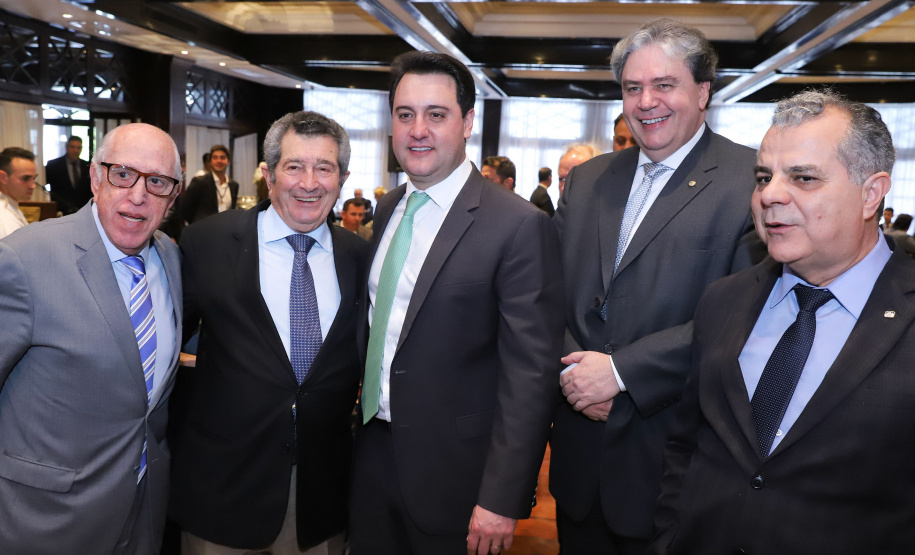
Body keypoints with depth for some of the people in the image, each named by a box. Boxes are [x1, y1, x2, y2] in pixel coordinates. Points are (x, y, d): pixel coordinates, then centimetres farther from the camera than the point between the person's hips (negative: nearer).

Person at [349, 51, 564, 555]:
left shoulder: (520, 226, -17)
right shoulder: (387, 210, 6)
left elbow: (531, 373, -19)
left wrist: (502, 499, -19)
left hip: (454, 475, -6)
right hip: (373, 453, 6)